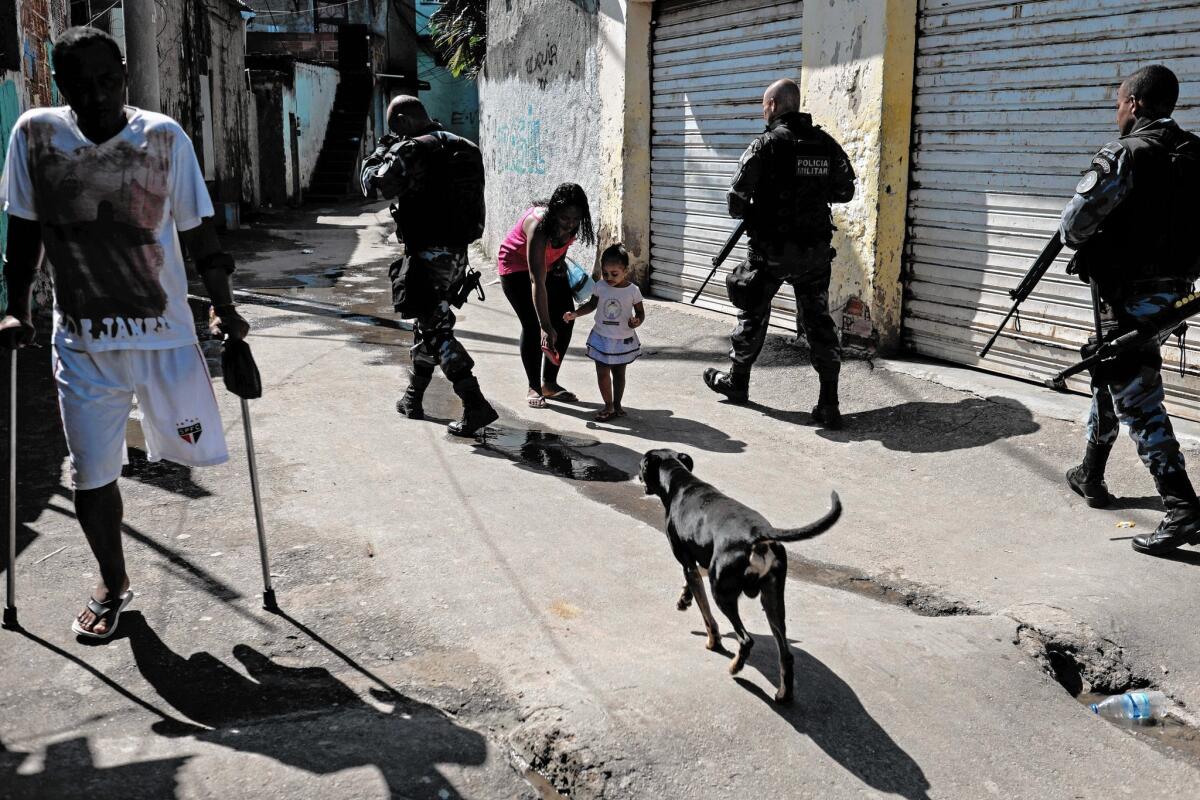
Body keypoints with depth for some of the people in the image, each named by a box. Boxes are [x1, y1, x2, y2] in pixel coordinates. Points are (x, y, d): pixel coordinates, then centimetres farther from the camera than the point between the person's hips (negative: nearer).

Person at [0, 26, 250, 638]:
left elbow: (197, 231, -1)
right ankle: (112, 585, 30)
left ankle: (160, 420, 45)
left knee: (198, 451, 6)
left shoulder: (164, 136, -8)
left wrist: (222, 306, -9)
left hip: (165, 334, -1)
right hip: (82, 341, 1)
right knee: (91, 477, 5)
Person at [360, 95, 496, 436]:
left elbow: (374, 182, -13)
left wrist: (382, 151, 6)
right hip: (458, 252, 9)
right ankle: (413, 399, 33)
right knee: (427, 323, 20)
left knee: (437, 331, -7)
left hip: (427, 255, -8)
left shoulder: (412, 151, -15)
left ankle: (476, 405, -15)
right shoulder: (462, 147, 10)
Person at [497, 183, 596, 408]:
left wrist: (561, 258, -7)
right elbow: (537, 282, -44)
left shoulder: (570, 223, -22)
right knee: (532, 325, -17)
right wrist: (545, 327, -48)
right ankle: (534, 387, -4)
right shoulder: (539, 226, -40)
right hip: (516, 266, -7)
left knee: (565, 319, -1)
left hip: (549, 264, 7)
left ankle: (549, 383, 9)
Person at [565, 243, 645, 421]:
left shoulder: (633, 290, -12)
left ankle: (617, 404, 27)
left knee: (619, 373, 12)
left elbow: (640, 312, -3)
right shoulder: (600, 287, -7)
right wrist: (575, 314, -5)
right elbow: (592, 304, 8)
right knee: (602, 373, 2)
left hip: (624, 340, -1)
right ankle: (608, 406, 14)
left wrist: (636, 321, -26)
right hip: (602, 338, 2)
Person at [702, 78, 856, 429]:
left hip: (772, 249, -4)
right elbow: (844, 191, 13)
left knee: (753, 312, 16)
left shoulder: (766, 145, -11)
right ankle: (829, 406, 0)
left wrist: (744, 212, 9)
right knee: (819, 321, 6)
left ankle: (737, 381, 32)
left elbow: (737, 199, -13)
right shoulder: (826, 144, 4)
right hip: (816, 249, 4)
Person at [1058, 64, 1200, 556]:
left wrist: (1084, 245, 4)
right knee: (1108, 377, 23)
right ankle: (1091, 476, 36)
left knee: (1138, 400, -7)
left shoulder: (1126, 155, -15)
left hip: (1131, 294, -8)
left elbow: (1073, 223, -17)